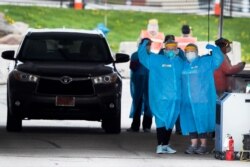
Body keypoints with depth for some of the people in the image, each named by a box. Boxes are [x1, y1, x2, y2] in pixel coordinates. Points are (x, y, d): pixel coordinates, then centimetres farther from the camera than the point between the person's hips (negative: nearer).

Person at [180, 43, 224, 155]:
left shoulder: (205, 62, 0)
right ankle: (194, 145, 13)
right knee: (190, 122, 6)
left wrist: (212, 48, -18)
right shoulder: (184, 65, 15)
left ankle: (203, 145, 5)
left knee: (201, 122, -3)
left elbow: (218, 59, -11)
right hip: (187, 101, 5)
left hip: (201, 100, -5)